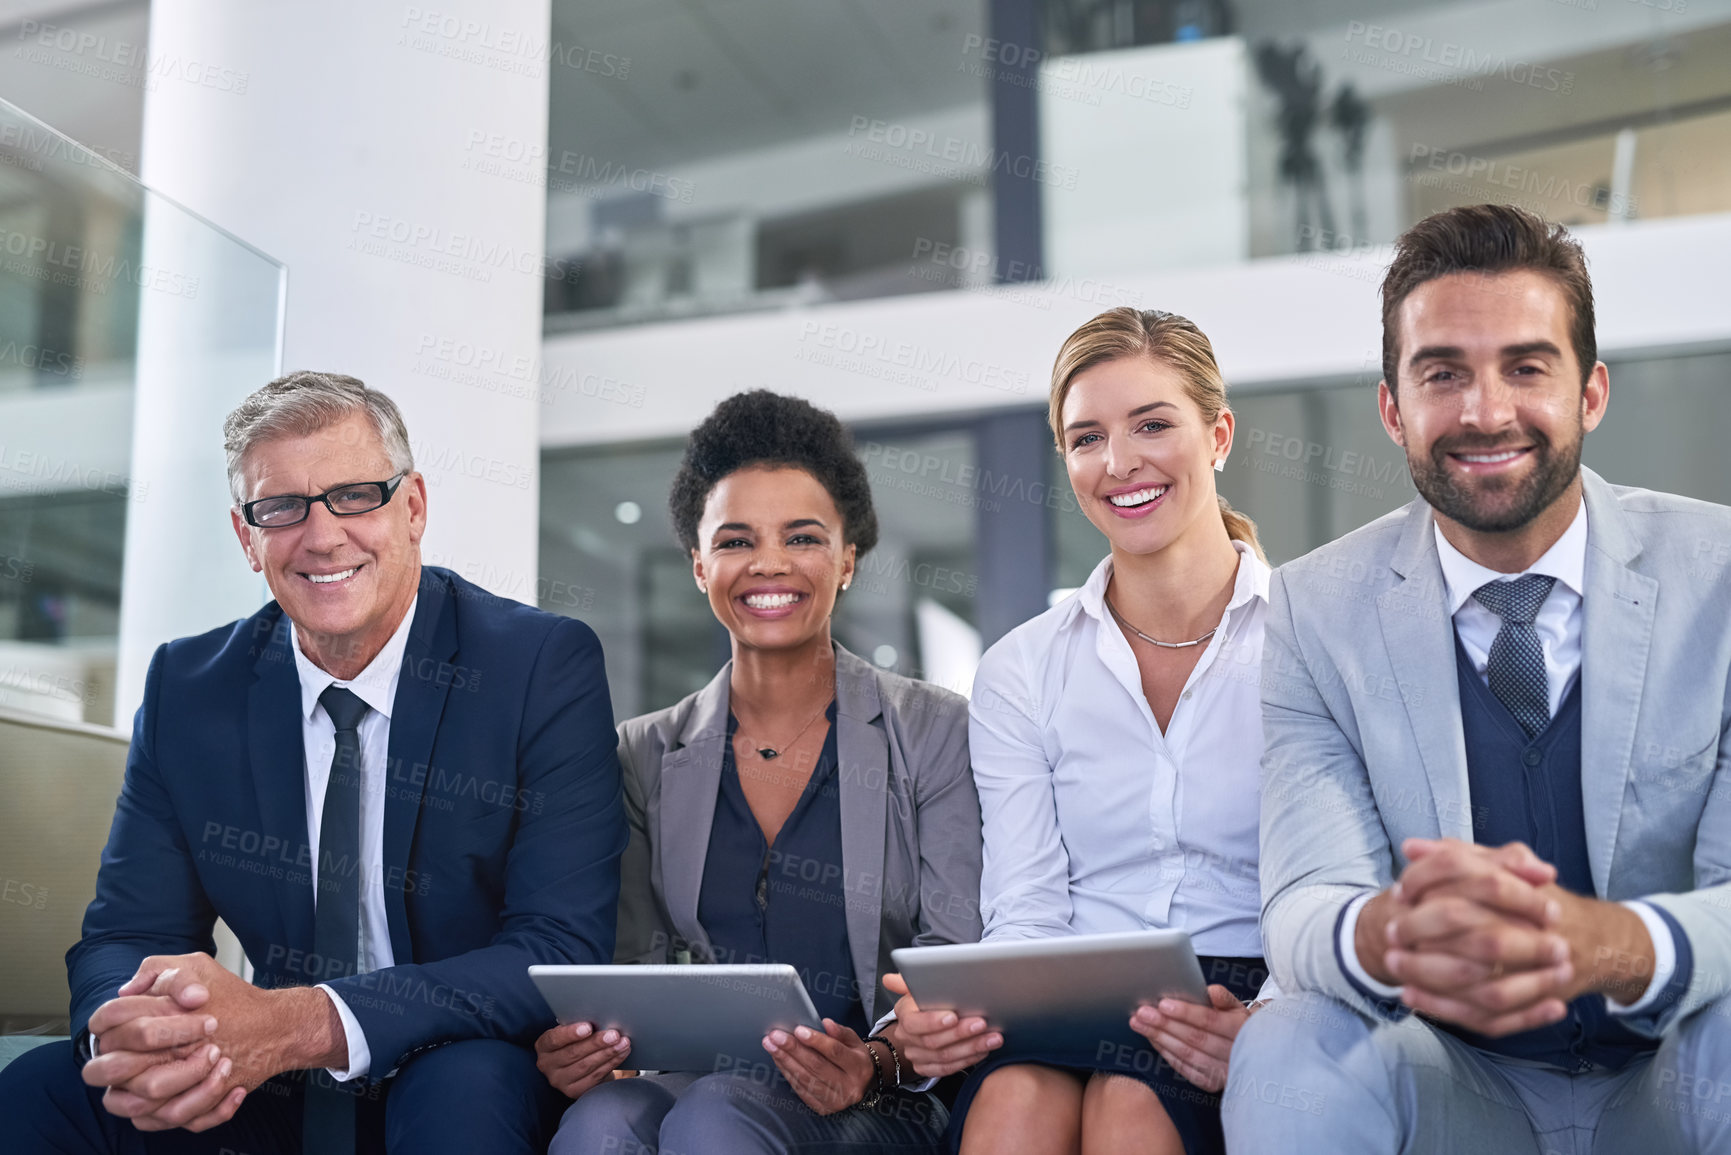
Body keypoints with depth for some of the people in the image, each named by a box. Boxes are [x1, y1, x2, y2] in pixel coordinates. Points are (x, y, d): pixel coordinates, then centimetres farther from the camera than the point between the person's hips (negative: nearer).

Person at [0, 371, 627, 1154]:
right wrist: (126, 1033, -26)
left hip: (477, 1088, -4)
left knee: (464, 1087, -36)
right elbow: (126, 934, 1)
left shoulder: (545, 668, -13)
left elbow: (565, 950, -20)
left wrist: (302, 1023, -33)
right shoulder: (186, 689, 0)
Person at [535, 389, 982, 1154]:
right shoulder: (647, 755, 12)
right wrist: (581, 1045, -13)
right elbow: (635, 967, 10)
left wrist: (879, 1061, -22)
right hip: (697, 1078, 2)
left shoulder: (936, 733, 4)